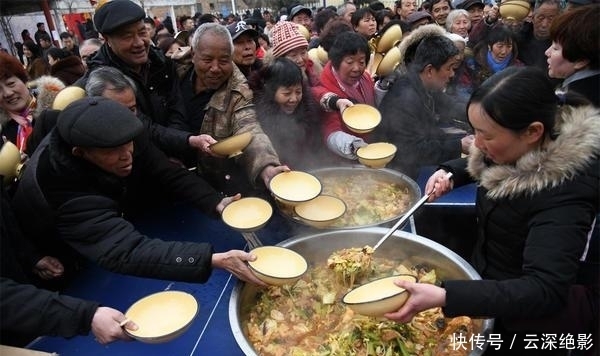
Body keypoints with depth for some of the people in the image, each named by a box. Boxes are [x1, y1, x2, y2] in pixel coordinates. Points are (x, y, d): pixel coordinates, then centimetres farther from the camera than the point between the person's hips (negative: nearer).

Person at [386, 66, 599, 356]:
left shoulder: (564, 193, -34)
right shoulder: (515, 149, -10)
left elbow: (544, 291, -41)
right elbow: (482, 166, 14)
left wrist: (442, 297, -52)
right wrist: (449, 173, -8)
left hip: (531, 320, -7)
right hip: (492, 285, 7)